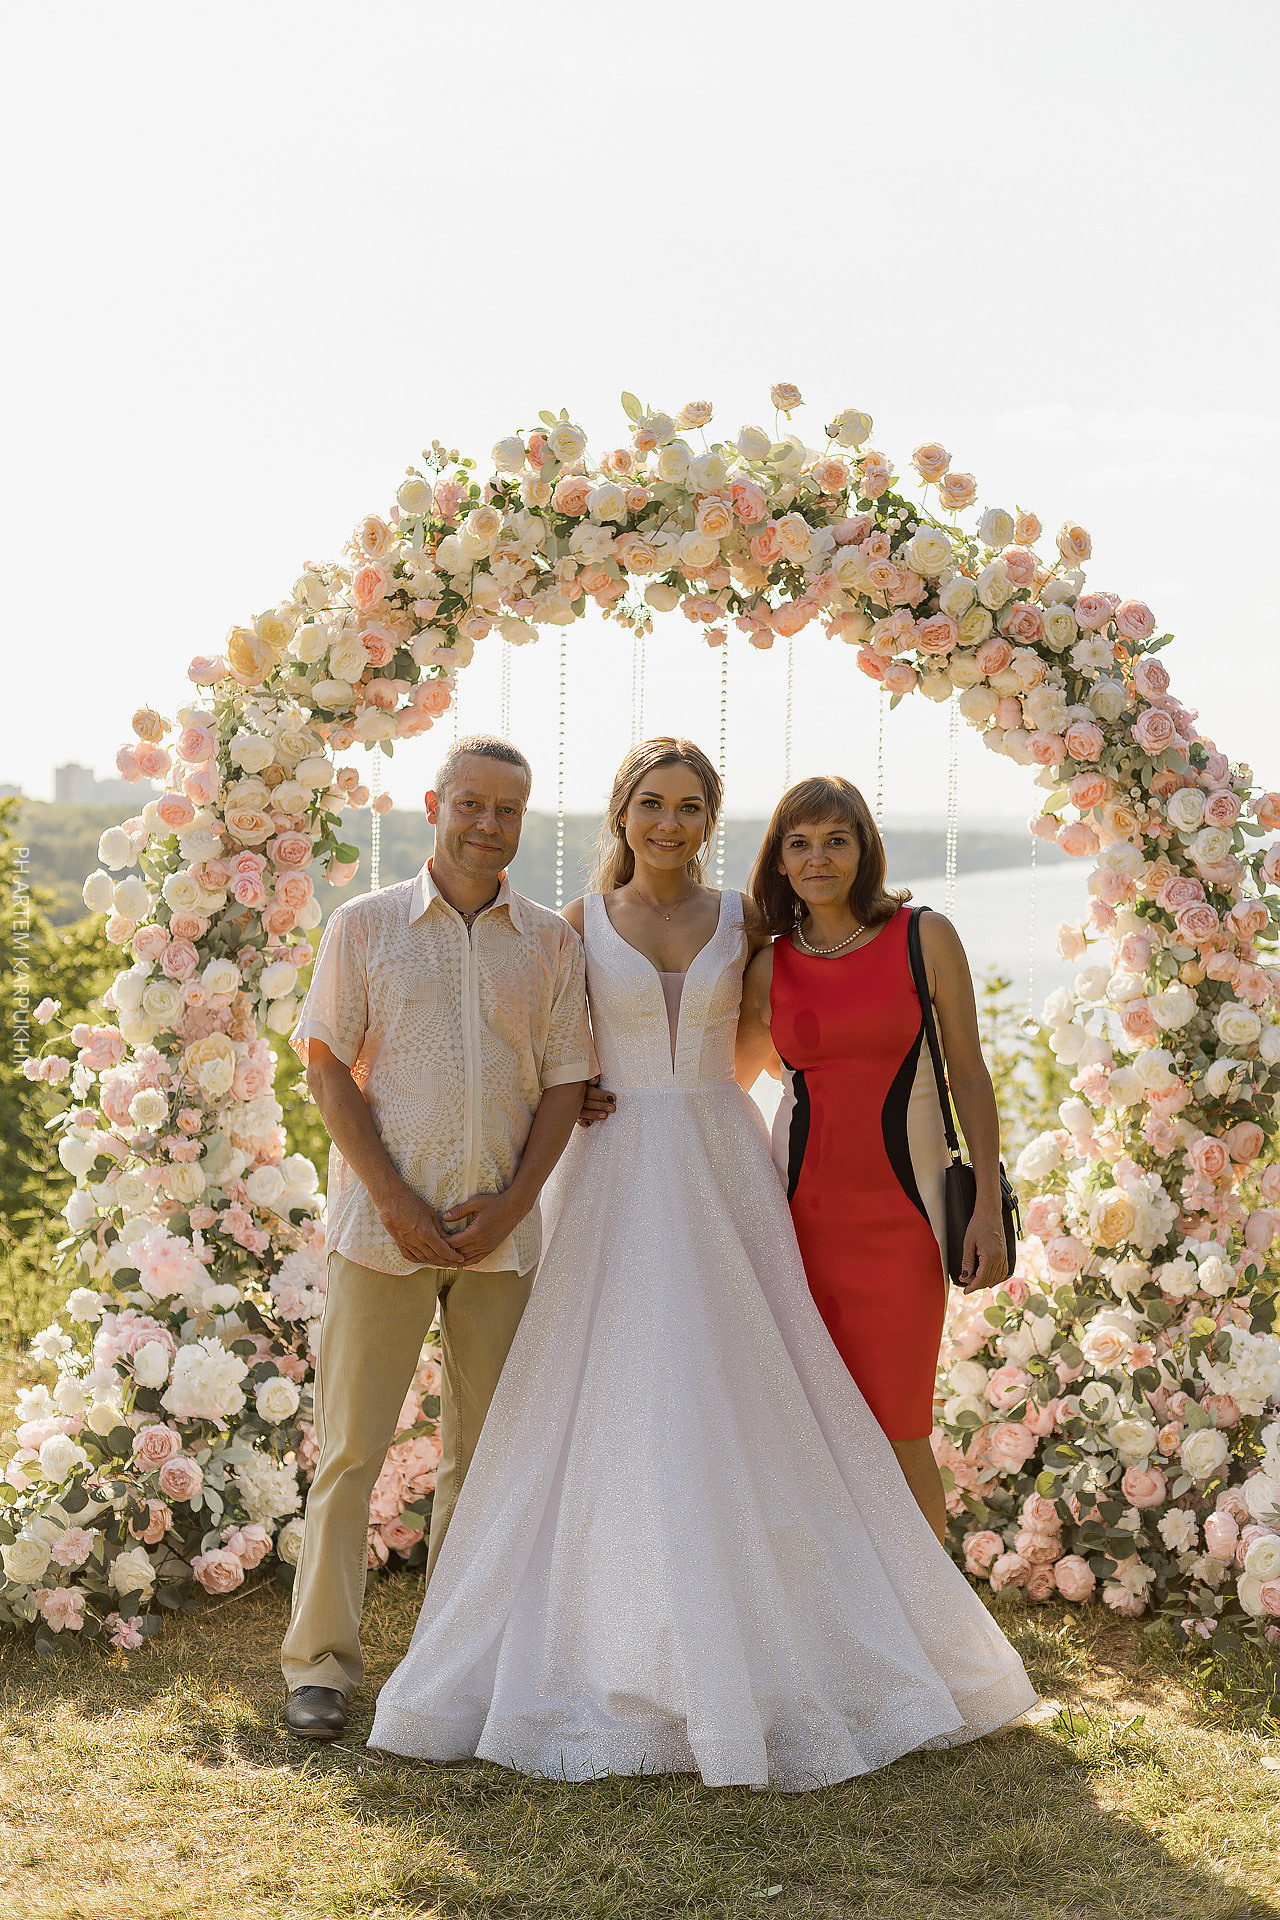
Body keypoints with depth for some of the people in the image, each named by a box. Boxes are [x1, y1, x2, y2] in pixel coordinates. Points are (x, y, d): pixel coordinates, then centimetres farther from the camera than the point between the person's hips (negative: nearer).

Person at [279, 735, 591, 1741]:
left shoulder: (553, 943, 7)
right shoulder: (365, 926, 3)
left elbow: (565, 1084, 6)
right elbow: (328, 1068, -1)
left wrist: (509, 1205, -6)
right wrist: (395, 1202, -9)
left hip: (502, 1232, 2)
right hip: (383, 1226, -2)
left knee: (484, 1448, 8)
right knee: (352, 1444, -1)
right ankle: (321, 1661, 7)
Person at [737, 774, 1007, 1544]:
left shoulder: (926, 938, 0)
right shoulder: (768, 968, 6)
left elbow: (970, 1075, 1)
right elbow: (726, 1083, 20)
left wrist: (988, 1206, -4)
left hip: (900, 1212, -3)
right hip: (799, 1210, 3)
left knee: (898, 1432, -3)